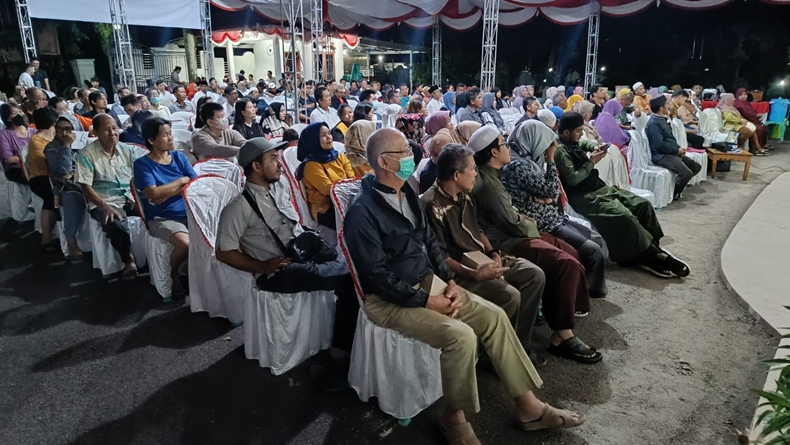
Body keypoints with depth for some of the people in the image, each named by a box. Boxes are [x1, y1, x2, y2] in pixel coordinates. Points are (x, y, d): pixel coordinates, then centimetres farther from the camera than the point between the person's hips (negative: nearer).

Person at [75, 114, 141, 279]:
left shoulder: (127, 150, 10)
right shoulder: (87, 154, -2)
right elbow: (86, 187, -6)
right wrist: (105, 206, -21)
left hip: (132, 198, 4)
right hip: (105, 202, -4)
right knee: (116, 224, -36)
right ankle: (129, 260, -14)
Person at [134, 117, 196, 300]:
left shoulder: (178, 156, 10)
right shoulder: (142, 164, -3)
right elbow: (153, 193, -17)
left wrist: (167, 193, -10)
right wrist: (182, 181, -6)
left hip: (189, 212, 5)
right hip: (162, 218, -4)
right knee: (185, 243, -34)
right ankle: (174, 274, 1)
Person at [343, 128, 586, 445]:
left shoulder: (406, 192, 7)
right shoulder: (362, 212, -19)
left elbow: (429, 241, 12)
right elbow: (377, 275, -20)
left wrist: (450, 282, -1)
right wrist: (425, 301, -18)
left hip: (428, 284, 8)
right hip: (389, 300, -8)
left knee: (494, 316, -3)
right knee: (461, 336, -27)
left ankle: (527, 406, 7)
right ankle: (454, 417, -2)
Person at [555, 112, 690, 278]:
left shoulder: (571, 143, 13)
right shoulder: (560, 150, -15)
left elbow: (585, 142, 38)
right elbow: (572, 179, -22)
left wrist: (595, 147, 15)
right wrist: (591, 162, -11)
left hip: (599, 187, 11)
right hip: (584, 197, -11)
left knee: (643, 204, -2)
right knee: (625, 216, -28)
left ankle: (652, 248, -1)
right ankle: (653, 256, -15)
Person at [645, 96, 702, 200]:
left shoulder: (662, 119, 15)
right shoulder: (653, 123, -18)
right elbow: (660, 145, -24)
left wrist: (679, 148, 4)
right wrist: (677, 150, -14)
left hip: (671, 152, 11)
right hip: (662, 156, -11)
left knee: (696, 167, 12)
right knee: (687, 173, -23)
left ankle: (678, 184, 25)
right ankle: (674, 192, 1)